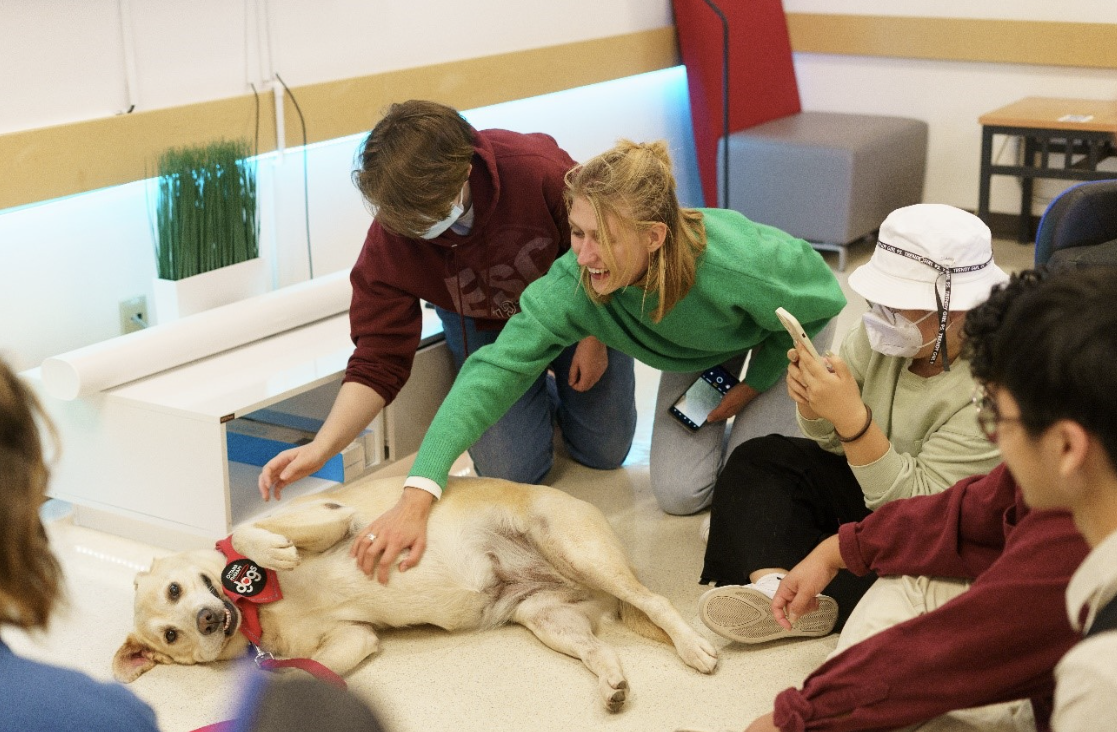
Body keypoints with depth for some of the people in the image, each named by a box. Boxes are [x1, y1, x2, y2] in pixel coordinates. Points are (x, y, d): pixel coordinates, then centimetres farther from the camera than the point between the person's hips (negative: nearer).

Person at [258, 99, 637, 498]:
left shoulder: (540, 170, -38)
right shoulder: (390, 239, -30)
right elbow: (378, 360, -26)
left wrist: (594, 338, -14)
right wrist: (321, 447, -38)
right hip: (482, 328, 1)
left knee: (605, 453, 4)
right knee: (511, 472, -10)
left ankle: (564, 397, 38)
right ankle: (539, 402, 24)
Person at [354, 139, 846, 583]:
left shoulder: (736, 265, -45)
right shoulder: (573, 283, -37)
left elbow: (822, 299, -24)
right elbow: (496, 369, -42)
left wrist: (755, 385, -15)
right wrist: (416, 497, -53)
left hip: (780, 344, -3)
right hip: (701, 356, 3)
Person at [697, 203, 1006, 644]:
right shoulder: (884, 330, -12)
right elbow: (834, 442, 0)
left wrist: (851, 416, -37)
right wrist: (812, 402, -23)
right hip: (872, 484, 7)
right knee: (756, 459, -5)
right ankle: (772, 580, -28)